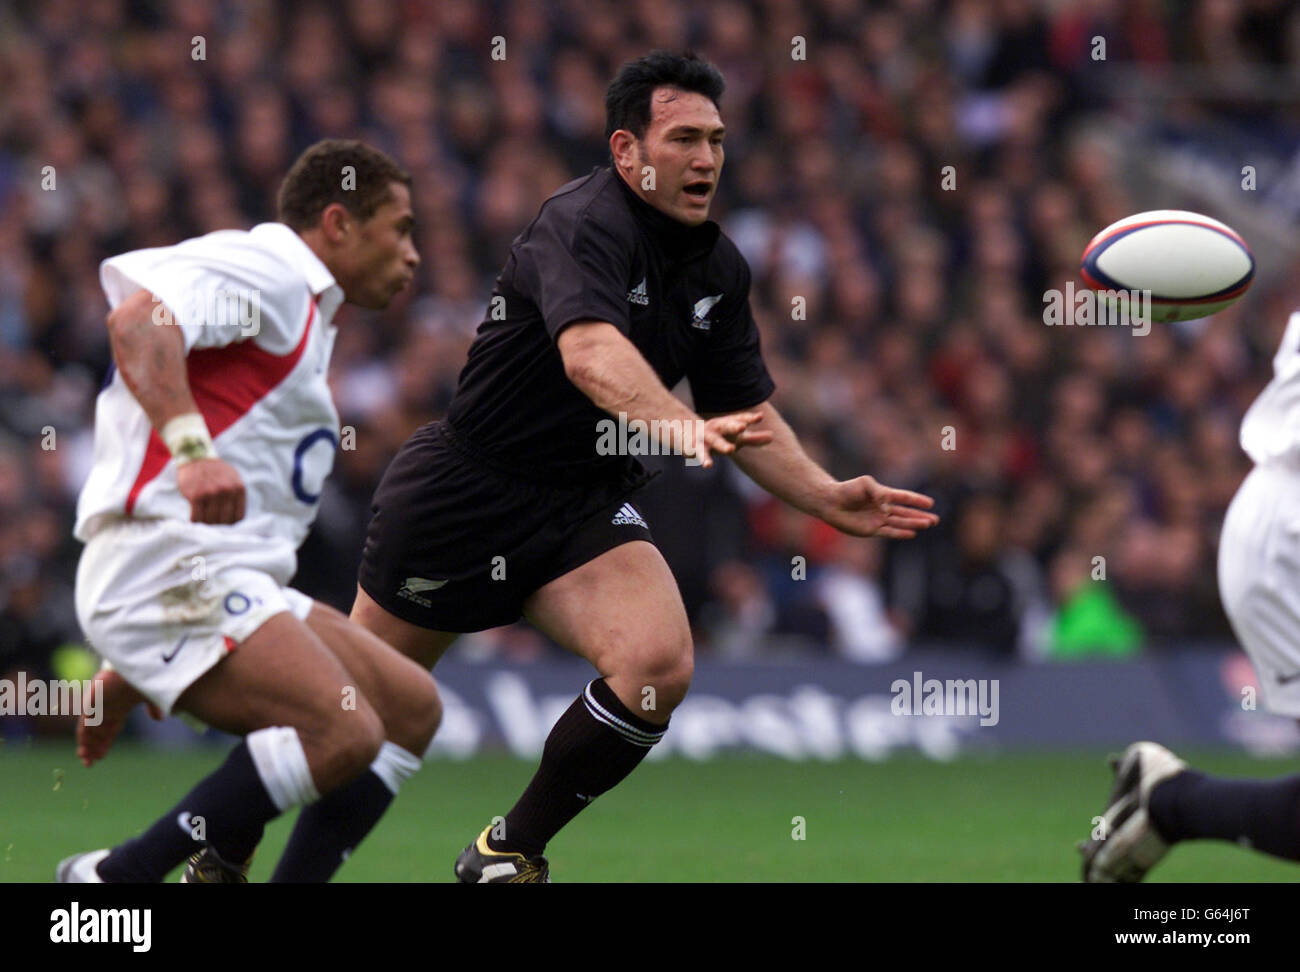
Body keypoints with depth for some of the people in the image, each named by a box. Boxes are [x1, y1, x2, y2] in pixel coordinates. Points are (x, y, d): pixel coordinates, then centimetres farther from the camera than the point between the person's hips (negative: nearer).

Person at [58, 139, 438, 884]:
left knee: (412, 707, 7)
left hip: (226, 584, 10)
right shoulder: (265, 269, -3)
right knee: (345, 734, -25)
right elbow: (138, 320, -24)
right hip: (168, 566, -10)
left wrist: (126, 681, 31)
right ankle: (116, 879, -17)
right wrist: (192, 448, -38)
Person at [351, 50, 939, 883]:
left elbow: (745, 415, 11)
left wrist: (828, 497, -5)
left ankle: (509, 854, -3)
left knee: (660, 664, -20)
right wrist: (682, 428, -58)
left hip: (588, 503, 6)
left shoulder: (720, 268, 2)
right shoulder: (586, 223, -22)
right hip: (468, 485, -6)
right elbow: (590, 351, -42)